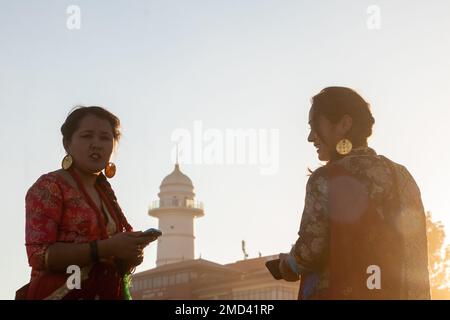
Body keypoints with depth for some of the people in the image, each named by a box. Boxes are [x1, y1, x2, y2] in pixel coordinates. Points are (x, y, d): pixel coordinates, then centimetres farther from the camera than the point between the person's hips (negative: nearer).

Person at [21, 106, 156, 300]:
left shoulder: (106, 193, 13)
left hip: (107, 294, 6)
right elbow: (38, 255, -17)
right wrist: (105, 248, -22)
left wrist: (129, 257, 1)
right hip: (61, 293, -6)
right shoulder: (49, 187, -6)